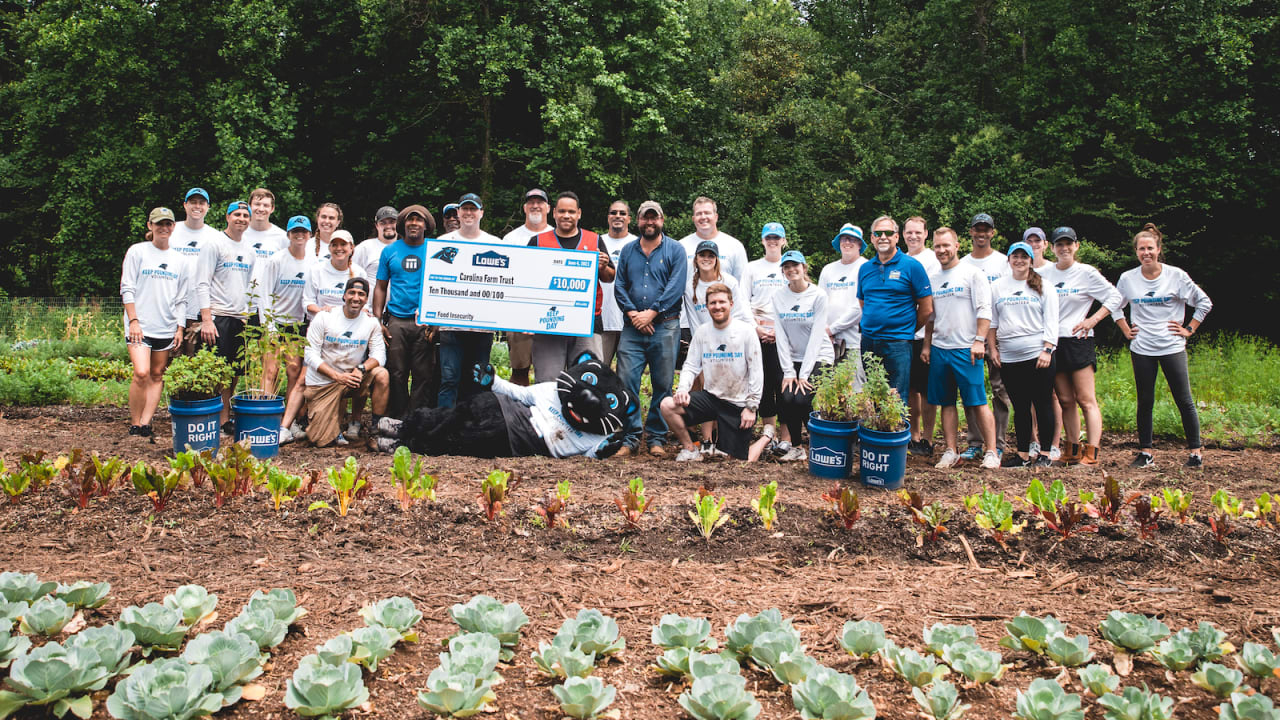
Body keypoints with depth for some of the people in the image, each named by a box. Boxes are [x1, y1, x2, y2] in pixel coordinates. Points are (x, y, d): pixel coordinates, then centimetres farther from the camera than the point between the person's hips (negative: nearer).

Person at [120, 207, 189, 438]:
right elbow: (127, 289, -1)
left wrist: (180, 328, 5)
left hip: (167, 328, 4)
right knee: (141, 373, -16)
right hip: (140, 325, -4)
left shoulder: (180, 260, 11)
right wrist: (133, 321, -9)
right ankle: (134, 425, -4)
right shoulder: (137, 252, 2)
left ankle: (145, 423, 8)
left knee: (157, 376, 3)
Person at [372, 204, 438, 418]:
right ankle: (397, 420, 11)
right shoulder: (390, 251, 11)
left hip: (425, 323, -1)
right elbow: (380, 287, 12)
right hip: (396, 321, 1)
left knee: (424, 375, -2)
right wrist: (377, 320, 2)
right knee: (396, 374, 2)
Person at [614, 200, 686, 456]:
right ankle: (630, 438, 2)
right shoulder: (628, 251, 15)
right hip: (632, 328, 2)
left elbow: (676, 287, -5)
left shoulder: (675, 250, 5)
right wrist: (632, 313, -6)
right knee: (626, 381, -6)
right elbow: (619, 285, 10)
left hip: (665, 327, -2)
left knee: (663, 384, 1)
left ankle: (657, 438, 10)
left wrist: (651, 313, -12)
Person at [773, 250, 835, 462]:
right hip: (793, 359, 3)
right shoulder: (778, 297, 2)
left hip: (819, 358, -3)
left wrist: (804, 374, -17)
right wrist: (788, 371, -8)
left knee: (802, 400, -21)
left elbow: (816, 336, -13)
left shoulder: (818, 295, -9)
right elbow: (781, 336, -1)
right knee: (786, 399, -18)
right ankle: (796, 447, 3)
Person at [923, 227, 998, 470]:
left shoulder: (972, 273, -2)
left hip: (966, 349, -6)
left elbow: (984, 310, -7)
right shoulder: (932, 279, 16)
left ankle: (991, 452, 0)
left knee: (977, 402, -6)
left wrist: (979, 340, -15)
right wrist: (926, 345, 15)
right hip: (939, 349, 6)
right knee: (947, 403, 7)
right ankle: (951, 452, 12)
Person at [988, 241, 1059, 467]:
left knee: (1043, 406, 1)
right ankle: (1023, 454, 13)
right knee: (1020, 408, 7)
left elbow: (1051, 322, 1)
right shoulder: (997, 287, 12)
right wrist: (992, 349, 5)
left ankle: (1044, 454, 8)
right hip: (1008, 358, 3)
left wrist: (1047, 350, -9)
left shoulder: (1043, 287, 5)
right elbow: (991, 321, 14)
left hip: (1037, 356, -2)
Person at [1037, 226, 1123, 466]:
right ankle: (1072, 450, 12)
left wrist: (1093, 320, -8)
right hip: (1052, 342, 4)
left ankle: (1091, 453, -8)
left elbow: (1116, 298, 1)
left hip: (1078, 341, -4)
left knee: (1086, 400, -6)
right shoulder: (1043, 273, 10)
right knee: (1065, 401, 6)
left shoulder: (1087, 273, 0)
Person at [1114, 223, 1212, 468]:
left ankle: (1196, 450, 11)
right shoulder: (1127, 279, 2)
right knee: (1145, 403, 6)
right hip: (1141, 349, 2)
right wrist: (1126, 331, 10)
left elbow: (1204, 302, 6)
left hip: (1172, 347, -2)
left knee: (1184, 401, 0)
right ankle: (1146, 452, 14)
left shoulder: (1176, 275, -4)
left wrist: (1189, 329, 1)